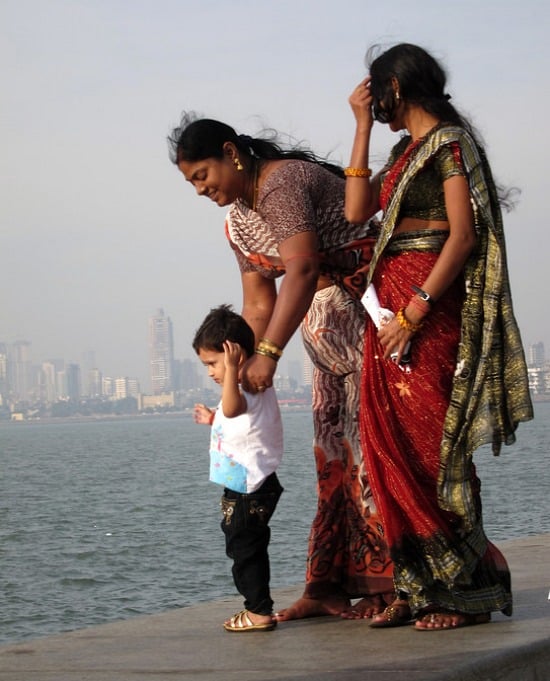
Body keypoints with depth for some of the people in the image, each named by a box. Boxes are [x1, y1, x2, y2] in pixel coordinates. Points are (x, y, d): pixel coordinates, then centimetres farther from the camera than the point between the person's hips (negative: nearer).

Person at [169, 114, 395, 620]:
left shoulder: (282, 184, -18)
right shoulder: (238, 219, 12)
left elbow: (301, 269, -31)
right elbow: (258, 303, 10)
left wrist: (268, 353, -34)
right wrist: (243, 374, 0)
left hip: (373, 311, -10)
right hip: (328, 326, 10)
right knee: (333, 449, 6)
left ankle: (390, 584, -6)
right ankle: (333, 587, 7)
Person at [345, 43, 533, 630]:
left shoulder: (450, 141, -7)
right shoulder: (407, 149, 19)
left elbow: (464, 235, -15)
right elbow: (357, 209, 13)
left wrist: (414, 311, -21)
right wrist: (362, 126, 13)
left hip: (431, 307, -9)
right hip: (391, 306, 9)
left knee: (430, 447, -8)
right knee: (392, 447, 5)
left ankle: (469, 588, -2)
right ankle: (420, 586, 9)